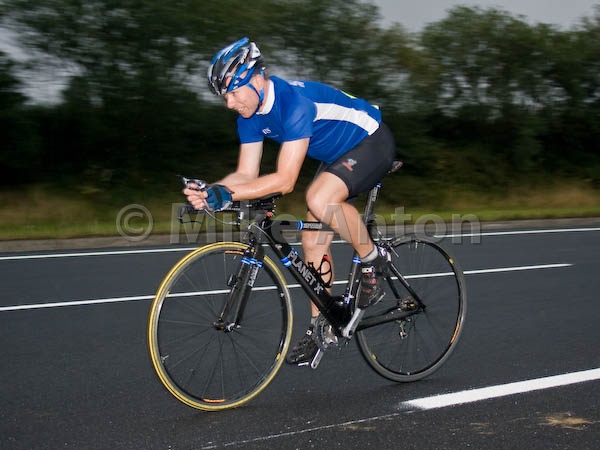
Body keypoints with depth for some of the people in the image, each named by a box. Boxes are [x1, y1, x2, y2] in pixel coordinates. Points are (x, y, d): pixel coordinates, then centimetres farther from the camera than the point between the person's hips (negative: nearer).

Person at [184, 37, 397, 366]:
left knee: (320, 199, -34)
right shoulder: (250, 116, -7)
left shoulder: (295, 101, -34)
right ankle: (319, 327, 14)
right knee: (313, 240, 2)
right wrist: (209, 192, -26)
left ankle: (373, 260, -10)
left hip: (372, 143, -9)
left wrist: (228, 194, -43)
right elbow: (246, 175, -7)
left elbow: (285, 180, -37)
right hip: (338, 155, 9)